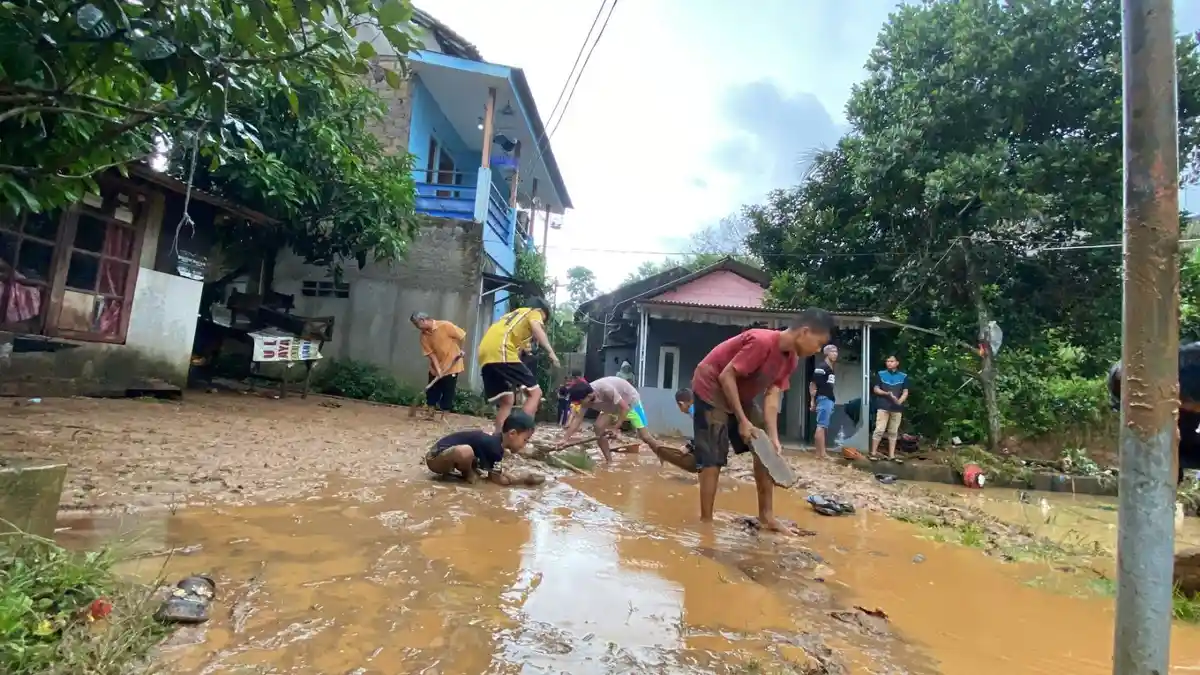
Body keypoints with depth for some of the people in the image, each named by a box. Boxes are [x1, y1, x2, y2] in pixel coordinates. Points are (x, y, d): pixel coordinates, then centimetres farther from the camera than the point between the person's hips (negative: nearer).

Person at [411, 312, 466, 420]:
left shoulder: (445, 326, -19)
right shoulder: (424, 335, -5)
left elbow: (461, 336, -9)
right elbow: (431, 353, -9)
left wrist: (460, 350, -4)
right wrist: (438, 369, -17)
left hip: (452, 366, -5)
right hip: (435, 368, 5)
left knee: (448, 393, 0)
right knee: (432, 391, 7)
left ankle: (444, 417, 8)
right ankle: (430, 415, 18)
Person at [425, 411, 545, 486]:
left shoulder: (496, 440, 2)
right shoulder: (494, 447, -25)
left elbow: (496, 472, 13)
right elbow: (497, 478, -15)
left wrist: (522, 477, 3)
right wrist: (523, 480, -7)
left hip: (446, 452, 10)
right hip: (436, 458, -10)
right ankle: (467, 474, -5)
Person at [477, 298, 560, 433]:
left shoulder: (513, 315, 39)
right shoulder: (534, 312, 16)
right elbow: (536, 327, -7)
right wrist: (551, 352, -18)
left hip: (485, 354, 8)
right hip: (501, 352, -8)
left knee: (506, 402, 17)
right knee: (535, 392, -5)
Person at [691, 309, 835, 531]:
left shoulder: (791, 359, -3)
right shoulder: (762, 342, -31)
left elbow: (772, 397, -6)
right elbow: (726, 376, -28)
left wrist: (774, 438, -16)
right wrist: (743, 421, -27)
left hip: (741, 394, 9)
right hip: (711, 388, -9)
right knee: (713, 459, -11)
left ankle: (766, 516, 15)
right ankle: (705, 522, 0)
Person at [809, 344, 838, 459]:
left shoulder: (831, 369, 20)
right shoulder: (821, 367, -9)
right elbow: (813, 384, -12)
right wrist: (812, 400, -15)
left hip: (830, 399, 10)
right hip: (824, 399, -10)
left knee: (823, 427, 10)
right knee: (821, 426, -11)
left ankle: (819, 453, 13)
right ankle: (822, 454, -12)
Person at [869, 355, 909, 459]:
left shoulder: (903, 376, 8)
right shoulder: (880, 374, 6)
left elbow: (905, 392, 4)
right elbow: (875, 389, 4)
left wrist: (899, 401, -16)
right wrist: (887, 393, -14)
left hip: (897, 408, 2)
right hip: (883, 407, -2)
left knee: (893, 432, 7)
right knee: (879, 430, -7)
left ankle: (891, 455, 13)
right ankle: (873, 453, -1)